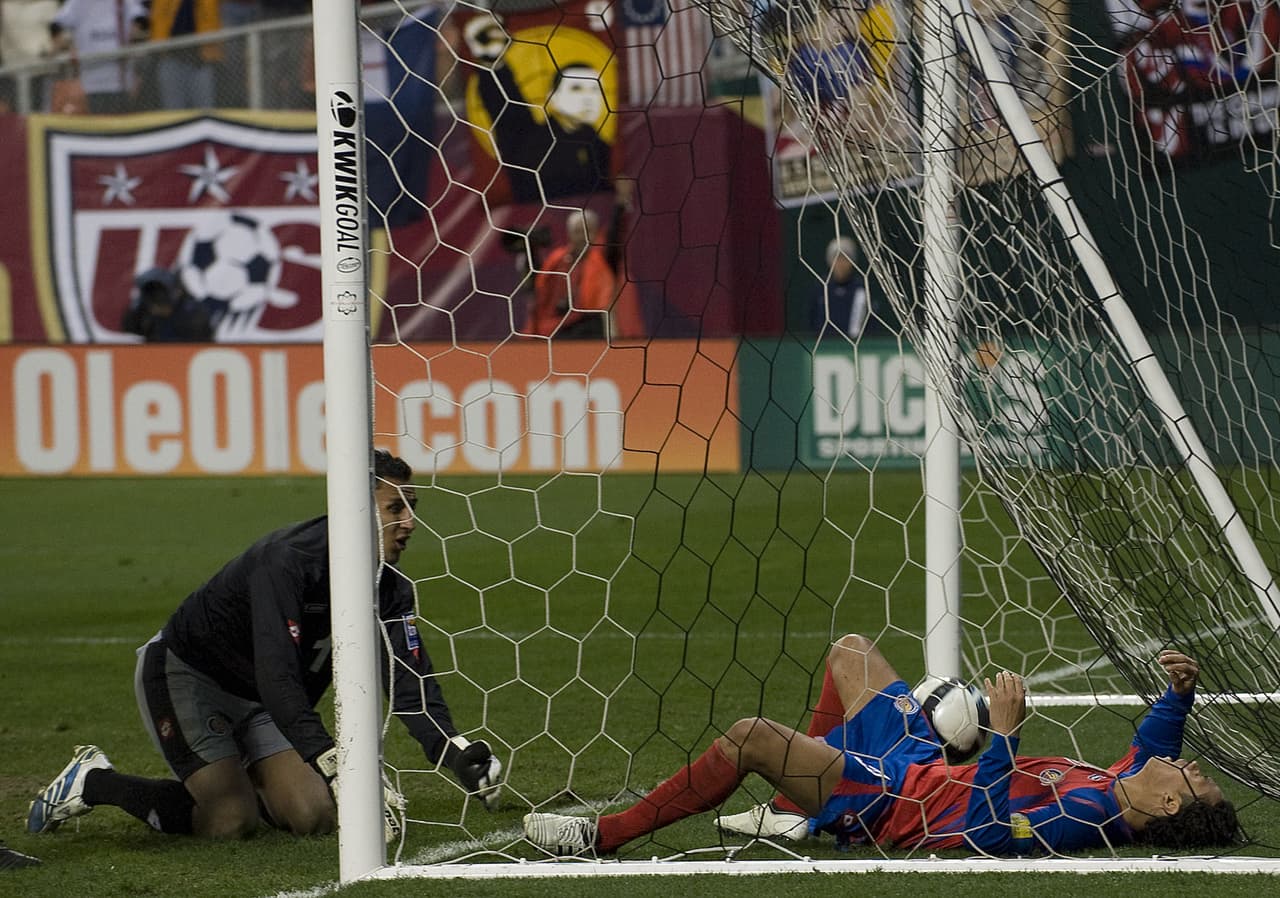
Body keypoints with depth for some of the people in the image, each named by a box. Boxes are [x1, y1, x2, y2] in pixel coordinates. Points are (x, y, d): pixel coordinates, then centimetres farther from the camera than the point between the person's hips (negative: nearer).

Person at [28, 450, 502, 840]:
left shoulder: (389, 586, -9)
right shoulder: (288, 559, -33)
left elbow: (410, 680, -12)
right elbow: (277, 677, -40)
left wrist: (457, 753, -29)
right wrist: (334, 768, -47)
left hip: (255, 700, 7)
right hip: (183, 672, -7)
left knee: (311, 817, -9)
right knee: (232, 822, -19)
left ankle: (228, 776, 19)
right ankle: (93, 782, 1)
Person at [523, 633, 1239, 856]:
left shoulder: (1082, 821, -31)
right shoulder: (1116, 793, -6)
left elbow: (983, 829, -39)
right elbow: (1153, 749, 17)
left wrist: (1005, 734, -41)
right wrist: (1181, 693, 1)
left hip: (894, 806, -10)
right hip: (924, 767, 10)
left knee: (749, 737, -20)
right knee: (850, 652, 26)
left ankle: (607, 834, -3)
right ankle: (798, 809, 33)